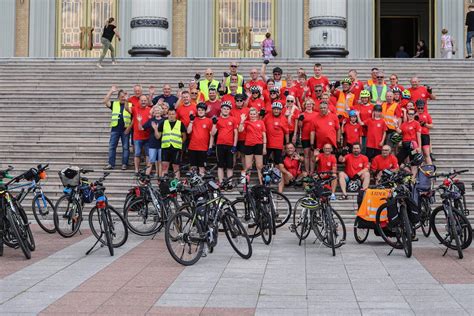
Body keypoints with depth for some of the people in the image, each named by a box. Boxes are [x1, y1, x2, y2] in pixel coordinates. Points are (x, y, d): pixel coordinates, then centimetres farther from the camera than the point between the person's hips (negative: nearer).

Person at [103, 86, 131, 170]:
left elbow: (133, 118, -3)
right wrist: (111, 91, -5)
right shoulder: (114, 104, 10)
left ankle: (124, 164, 8)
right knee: (112, 146, 1)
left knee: (125, 147, 2)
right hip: (115, 128, 2)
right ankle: (111, 164, 7)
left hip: (125, 129, -2)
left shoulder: (130, 105, 4)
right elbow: (105, 101, -4)